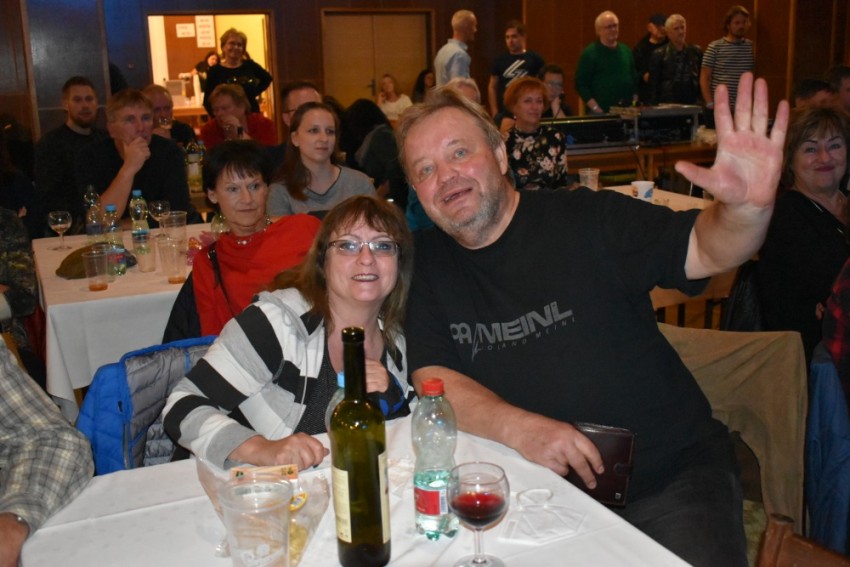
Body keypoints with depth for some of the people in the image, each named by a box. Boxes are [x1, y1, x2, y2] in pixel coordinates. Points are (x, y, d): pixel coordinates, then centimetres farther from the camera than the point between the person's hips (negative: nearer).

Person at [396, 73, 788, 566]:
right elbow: (433, 378, -5)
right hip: (540, 491, 2)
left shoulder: (588, 220, -3)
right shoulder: (428, 263, 4)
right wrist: (518, 428, -22)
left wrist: (749, 207, -32)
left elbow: (704, 250, -9)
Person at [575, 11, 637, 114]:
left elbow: (635, 81, 18)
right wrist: (595, 108, -16)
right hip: (601, 113, -5)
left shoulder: (626, 51, 14)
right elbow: (581, 84, -8)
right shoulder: (589, 53, -2)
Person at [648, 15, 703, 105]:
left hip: (693, 104, 3)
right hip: (668, 104, -2)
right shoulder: (659, 54, 3)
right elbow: (653, 84, 1)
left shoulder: (696, 51, 11)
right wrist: (655, 106, -5)